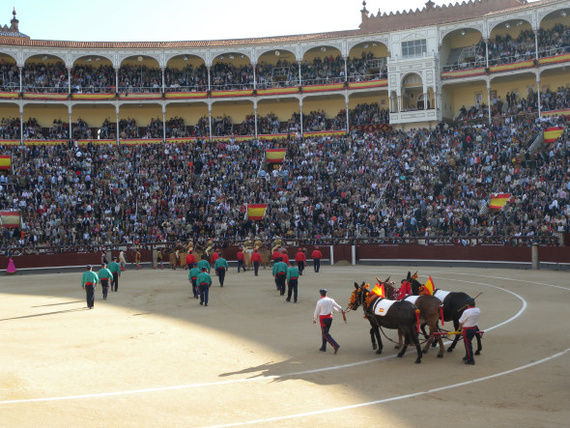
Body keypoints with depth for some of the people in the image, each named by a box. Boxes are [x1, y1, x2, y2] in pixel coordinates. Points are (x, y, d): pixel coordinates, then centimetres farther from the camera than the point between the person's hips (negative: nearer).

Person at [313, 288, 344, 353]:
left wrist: (314, 319, 10)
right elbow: (338, 307, 11)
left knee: (325, 334, -1)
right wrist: (341, 311, 33)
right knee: (325, 333, 18)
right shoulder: (331, 300, 1)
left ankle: (335, 345, -14)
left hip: (323, 318, -6)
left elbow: (316, 312, -6)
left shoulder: (319, 302, -13)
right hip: (330, 317, 6)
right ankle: (323, 347, 23)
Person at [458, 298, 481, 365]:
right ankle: (467, 357, 33)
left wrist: (460, 329, 3)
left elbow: (461, 322, -13)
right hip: (474, 328, 7)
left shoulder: (466, 312, -22)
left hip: (467, 330, -7)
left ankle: (471, 360, 5)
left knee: (467, 344, 3)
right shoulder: (478, 310, -3)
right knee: (468, 343, 22)